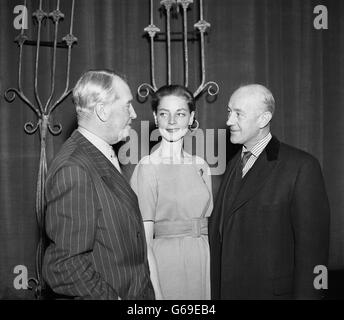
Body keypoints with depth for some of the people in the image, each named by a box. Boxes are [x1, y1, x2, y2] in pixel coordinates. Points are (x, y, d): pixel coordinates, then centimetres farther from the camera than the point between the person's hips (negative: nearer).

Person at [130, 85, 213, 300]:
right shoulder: (147, 167, -10)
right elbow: (144, 239, -13)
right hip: (165, 263, -5)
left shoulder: (201, 167, 6)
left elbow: (209, 227, 10)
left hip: (203, 262, 5)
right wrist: (155, 291, -18)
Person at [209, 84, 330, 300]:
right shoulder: (234, 164, 9)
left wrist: (305, 294, -15)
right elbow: (218, 233, 9)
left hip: (275, 291, -5)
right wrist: (215, 291, 6)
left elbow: (312, 245, -14)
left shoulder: (302, 166, -12)